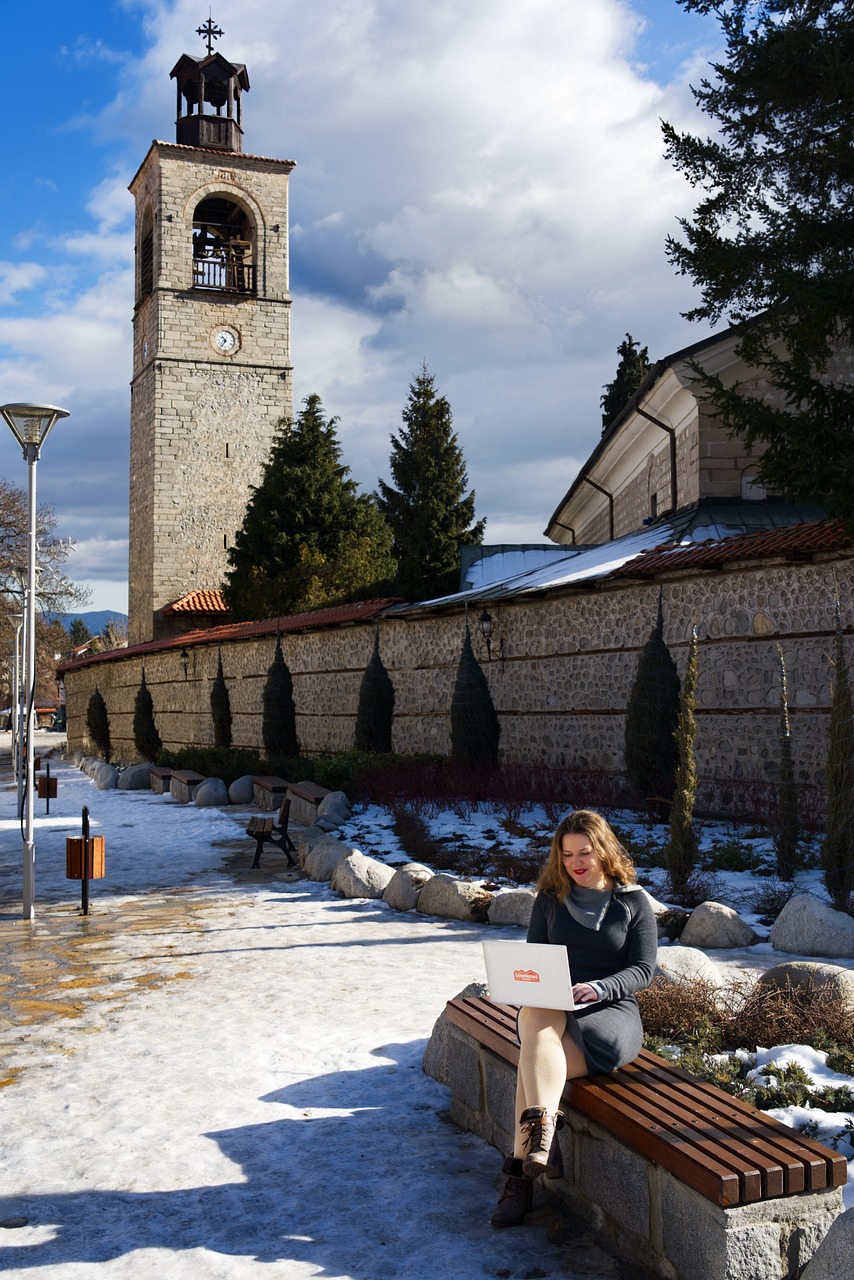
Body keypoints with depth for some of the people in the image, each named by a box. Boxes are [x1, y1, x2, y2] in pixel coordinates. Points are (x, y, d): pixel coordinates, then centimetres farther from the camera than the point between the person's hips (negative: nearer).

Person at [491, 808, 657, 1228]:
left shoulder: (634, 901, 5)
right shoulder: (550, 898, 13)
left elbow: (643, 969, 0)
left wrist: (599, 988, -18)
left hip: (611, 1010, -2)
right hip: (552, 1007, 3)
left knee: (534, 1060, -31)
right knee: (537, 1022, -37)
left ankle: (522, 1172, -28)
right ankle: (544, 1125, -47)